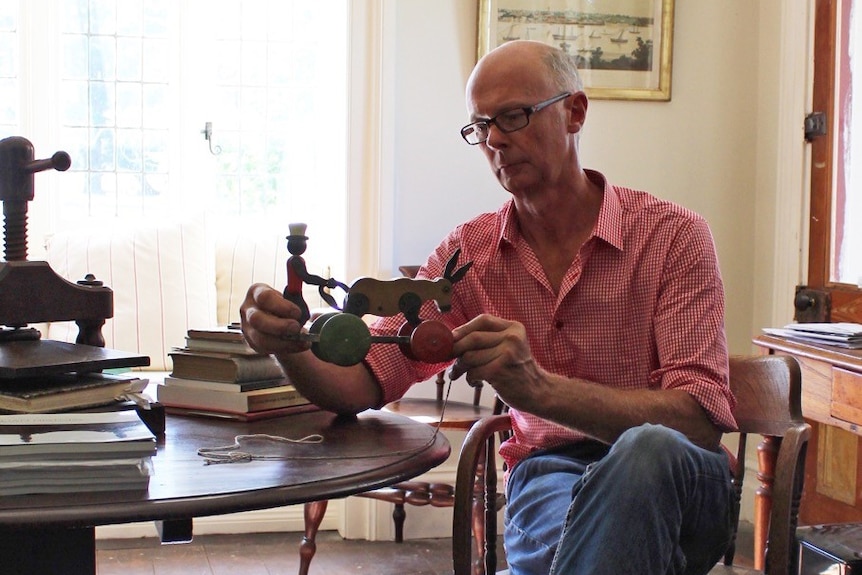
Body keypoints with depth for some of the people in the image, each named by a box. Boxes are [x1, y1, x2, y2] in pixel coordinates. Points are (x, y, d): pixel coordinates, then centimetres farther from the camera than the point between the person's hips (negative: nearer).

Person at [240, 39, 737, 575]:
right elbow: (362, 383, 0)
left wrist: (538, 387, -31)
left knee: (645, 450, -36)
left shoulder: (673, 234, -6)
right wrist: (290, 345, -24)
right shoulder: (468, 253, 6)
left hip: (677, 489, 1)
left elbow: (701, 420, -17)